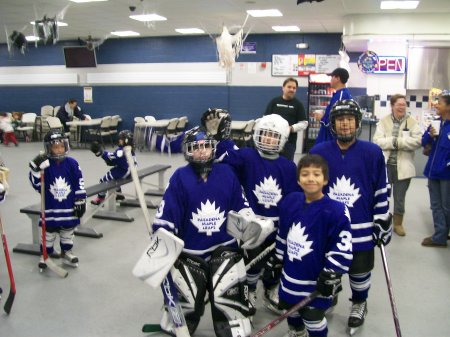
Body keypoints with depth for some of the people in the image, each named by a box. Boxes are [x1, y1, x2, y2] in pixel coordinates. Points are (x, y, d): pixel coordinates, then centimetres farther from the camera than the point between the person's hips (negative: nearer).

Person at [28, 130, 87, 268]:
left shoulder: (72, 163, -7)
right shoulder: (45, 164, -10)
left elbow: (79, 185, -3)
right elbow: (36, 184, -11)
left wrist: (80, 202, -3)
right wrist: (36, 168, -26)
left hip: (69, 207, 1)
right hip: (50, 208, -1)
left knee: (68, 231, 17)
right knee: (48, 232, 12)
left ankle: (66, 252, 36)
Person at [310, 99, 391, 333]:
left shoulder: (372, 152, -6)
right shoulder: (318, 152, -4)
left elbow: (382, 192, 0)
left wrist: (383, 223, 1)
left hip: (362, 230, -1)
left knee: (360, 271, 13)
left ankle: (359, 304, 41)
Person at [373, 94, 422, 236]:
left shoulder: (412, 122, -1)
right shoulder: (384, 121, 1)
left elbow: (417, 141, -13)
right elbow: (377, 140, -10)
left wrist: (397, 141, -18)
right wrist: (394, 141, -20)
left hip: (403, 166, 0)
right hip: (385, 165, 0)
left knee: (400, 197, 11)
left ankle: (398, 223, 27)